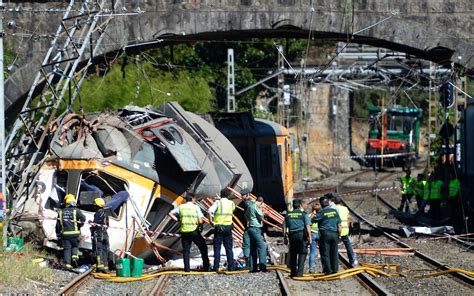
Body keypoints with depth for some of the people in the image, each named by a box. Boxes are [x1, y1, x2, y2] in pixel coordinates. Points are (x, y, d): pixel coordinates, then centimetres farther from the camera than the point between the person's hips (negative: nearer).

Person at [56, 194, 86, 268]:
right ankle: (74, 255, -9)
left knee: (67, 249, 5)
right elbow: (83, 218, -16)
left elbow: (58, 225, 12)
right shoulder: (76, 210, -2)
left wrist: (58, 234, 20)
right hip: (74, 234, -2)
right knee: (75, 246, 18)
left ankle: (67, 263, -4)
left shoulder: (61, 212, 10)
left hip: (65, 234, 2)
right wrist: (80, 225, 3)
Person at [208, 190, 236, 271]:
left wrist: (211, 221, -9)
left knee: (217, 247, 1)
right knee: (229, 248, 9)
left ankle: (216, 267, -4)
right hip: (228, 226, 3)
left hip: (219, 227, -3)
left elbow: (209, 211, -22)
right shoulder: (231, 203, 6)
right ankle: (231, 266, 6)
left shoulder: (218, 202, -6)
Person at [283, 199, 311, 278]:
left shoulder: (288, 214, 11)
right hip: (301, 235, -4)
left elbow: (284, 227, 11)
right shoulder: (303, 214, 0)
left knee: (293, 254, 12)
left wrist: (285, 237, 18)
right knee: (302, 253, 1)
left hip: (292, 235, 4)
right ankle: (299, 272, -10)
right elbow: (308, 226, -7)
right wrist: (309, 237, -5)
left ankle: (293, 272, 13)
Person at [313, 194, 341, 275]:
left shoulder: (321, 213, -8)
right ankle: (335, 269, 12)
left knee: (325, 253, 1)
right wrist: (339, 235, 15)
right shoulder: (335, 211, 6)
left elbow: (312, 221, -2)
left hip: (325, 234, -5)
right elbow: (339, 225, 7)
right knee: (334, 253, 11)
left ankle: (328, 270, -2)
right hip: (334, 234, 5)